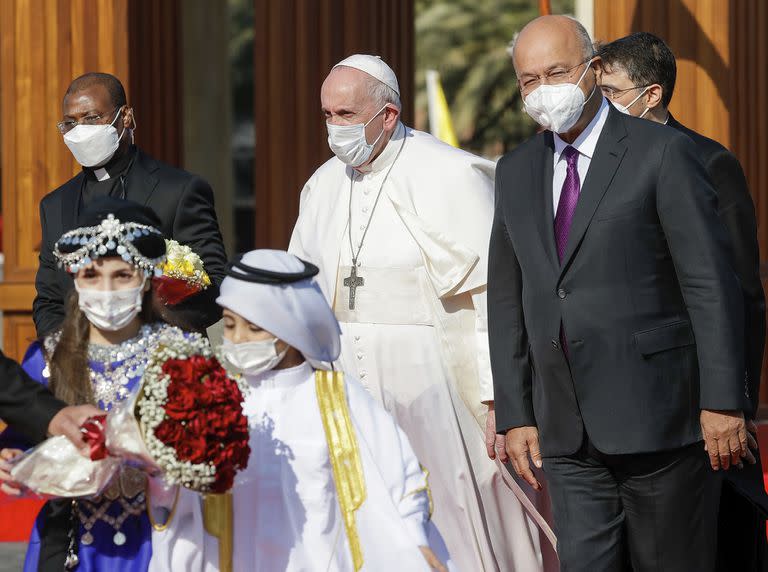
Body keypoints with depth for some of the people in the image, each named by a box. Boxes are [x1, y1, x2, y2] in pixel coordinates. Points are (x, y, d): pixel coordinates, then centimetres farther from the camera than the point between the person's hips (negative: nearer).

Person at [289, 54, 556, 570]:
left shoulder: (450, 177, -9)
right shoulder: (324, 187, 10)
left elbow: (493, 297, -12)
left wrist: (499, 400, -16)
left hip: (430, 387, -5)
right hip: (349, 387, 5)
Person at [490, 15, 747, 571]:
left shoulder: (663, 153, -6)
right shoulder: (516, 172, 12)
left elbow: (712, 285, -9)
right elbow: (507, 301, 15)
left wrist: (723, 401, -13)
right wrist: (515, 415, 9)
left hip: (658, 419, -5)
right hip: (568, 433, 5)